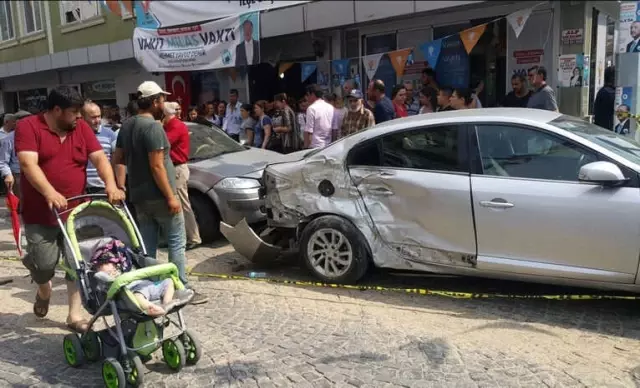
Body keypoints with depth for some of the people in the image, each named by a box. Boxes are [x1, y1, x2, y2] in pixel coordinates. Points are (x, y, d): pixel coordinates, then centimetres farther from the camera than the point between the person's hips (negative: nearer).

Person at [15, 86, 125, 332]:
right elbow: (28, 164, -19)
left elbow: (99, 158, -3)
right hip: (41, 214, -3)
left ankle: (75, 315, 19)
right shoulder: (28, 126, -7)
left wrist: (110, 185, -22)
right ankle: (44, 291, 31)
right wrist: (49, 193, -34)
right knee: (45, 264, -5)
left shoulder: (81, 128, 5)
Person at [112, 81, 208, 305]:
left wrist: (120, 187, 16)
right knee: (176, 243, 0)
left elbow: (118, 159, 14)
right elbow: (157, 166, -22)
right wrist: (170, 196, -19)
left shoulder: (127, 126, 11)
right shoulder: (153, 127, -17)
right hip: (159, 196, -8)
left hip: (138, 196, 8)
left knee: (147, 245, 13)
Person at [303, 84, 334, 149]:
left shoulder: (312, 108, -11)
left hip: (315, 147, -6)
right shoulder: (331, 107, 9)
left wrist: (306, 147, -6)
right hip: (329, 146, 7)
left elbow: (308, 131, -13)